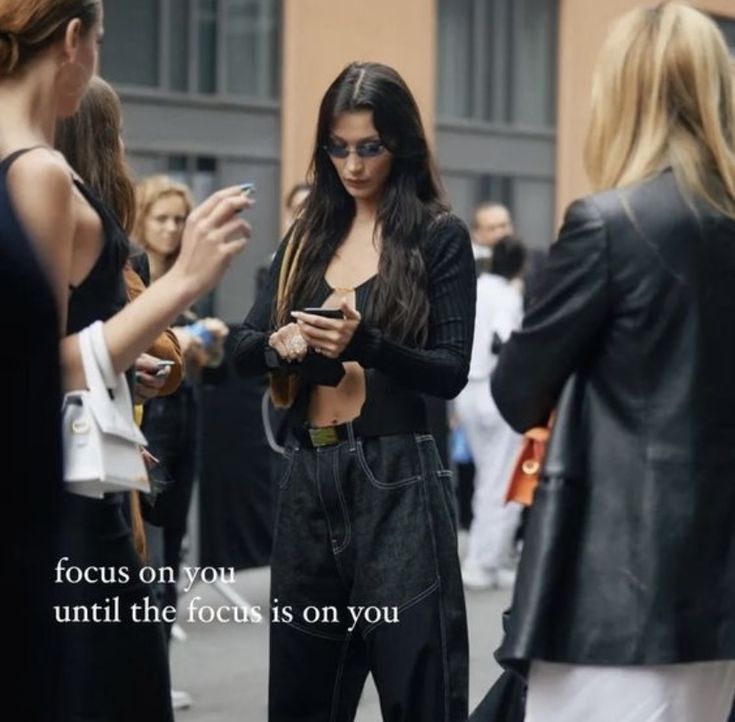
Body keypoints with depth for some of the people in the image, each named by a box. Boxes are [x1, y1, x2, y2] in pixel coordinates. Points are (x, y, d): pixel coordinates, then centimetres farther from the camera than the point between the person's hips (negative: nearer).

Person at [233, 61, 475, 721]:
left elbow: (452, 372, -7)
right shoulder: (308, 235, 13)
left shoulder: (440, 236, -2)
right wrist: (277, 344, -12)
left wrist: (365, 342, -23)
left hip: (395, 478, -5)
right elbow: (244, 347, 11)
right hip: (307, 475, 5)